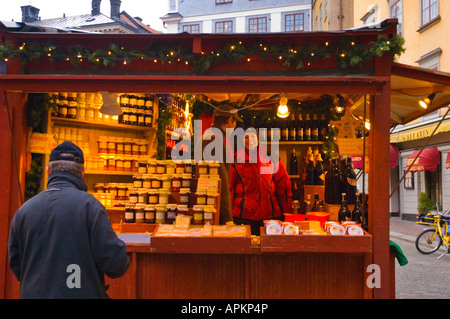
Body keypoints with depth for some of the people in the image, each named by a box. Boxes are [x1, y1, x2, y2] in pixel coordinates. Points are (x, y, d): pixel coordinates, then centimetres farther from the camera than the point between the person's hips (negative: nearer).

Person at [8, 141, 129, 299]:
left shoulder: (23, 210, 0)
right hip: (82, 293, -4)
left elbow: (17, 267, 7)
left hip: (34, 293, 4)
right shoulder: (89, 205, -14)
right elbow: (115, 262, -18)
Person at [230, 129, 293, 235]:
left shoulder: (271, 157, 8)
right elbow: (230, 187, 7)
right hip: (244, 215, -1)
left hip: (271, 213, 1)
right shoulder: (236, 159, 5)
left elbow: (283, 183, 11)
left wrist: (287, 211, 7)